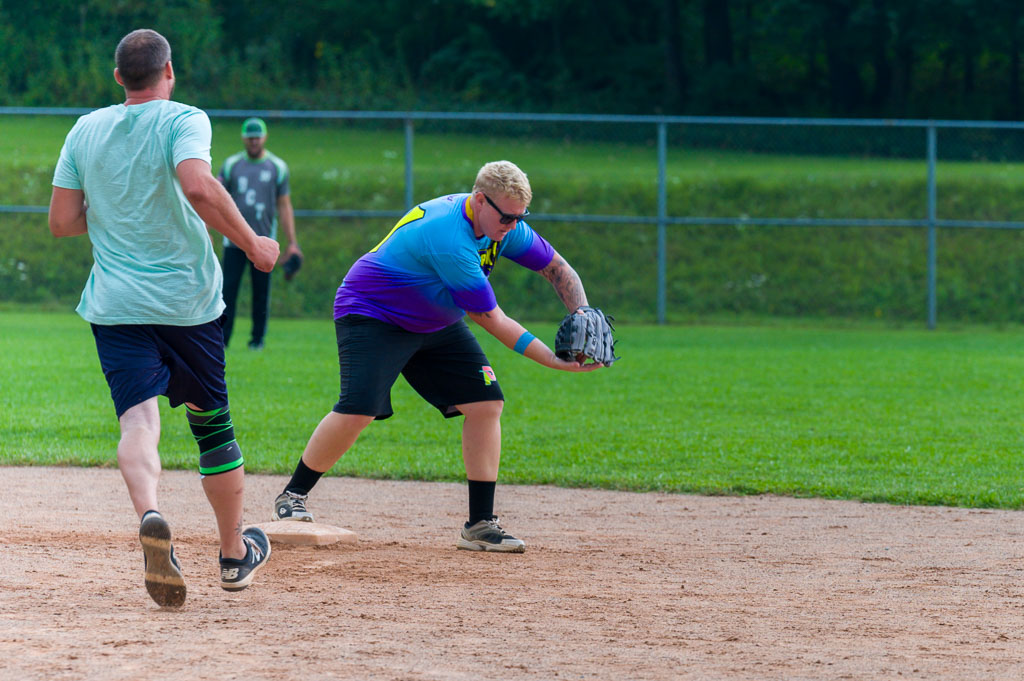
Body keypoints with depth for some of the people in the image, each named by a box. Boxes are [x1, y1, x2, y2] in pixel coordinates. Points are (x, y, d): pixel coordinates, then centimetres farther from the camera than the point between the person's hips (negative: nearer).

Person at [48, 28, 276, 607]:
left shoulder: (85, 130, 7)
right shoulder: (183, 121, -7)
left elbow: (62, 222, 7)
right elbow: (198, 188, -26)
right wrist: (253, 245, -16)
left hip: (115, 303, 2)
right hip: (188, 299, -2)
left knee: (139, 418, -11)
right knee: (212, 423, 15)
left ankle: (150, 514, -42)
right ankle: (236, 553, 27)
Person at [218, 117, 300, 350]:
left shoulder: (277, 167, 6)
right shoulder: (231, 165, 7)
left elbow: (284, 206, 8)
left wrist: (292, 243, 3)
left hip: (264, 241, 0)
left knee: (261, 292, 2)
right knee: (228, 288, -6)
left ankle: (258, 338, 12)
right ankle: (222, 337, -2)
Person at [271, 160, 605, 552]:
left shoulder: (505, 226, -8)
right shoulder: (450, 237, -34)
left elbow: (556, 268, 3)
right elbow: (491, 321, -30)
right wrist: (555, 361, -29)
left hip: (436, 326, 8)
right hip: (372, 316, -8)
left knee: (486, 403, -5)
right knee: (359, 410, -25)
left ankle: (480, 524, 0)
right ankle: (293, 496, -4)